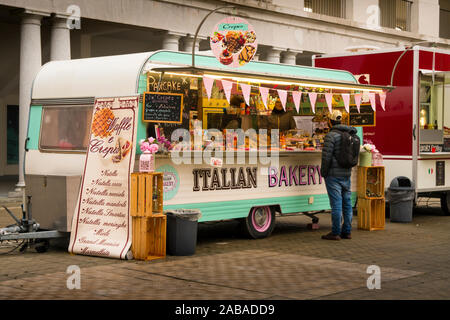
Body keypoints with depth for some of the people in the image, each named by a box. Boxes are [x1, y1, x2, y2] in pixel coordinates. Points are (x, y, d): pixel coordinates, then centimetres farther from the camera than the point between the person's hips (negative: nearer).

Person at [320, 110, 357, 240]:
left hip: (334, 174, -7)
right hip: (346, 174, 7)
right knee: (347, 203, 10)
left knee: (336, 203, -6)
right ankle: (347, 231, 15)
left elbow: (326, 156, -16)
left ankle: (335, 233, -4)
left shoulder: (331, 135, -13)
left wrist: (323, 172, -6)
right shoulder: (348, 135, 9)